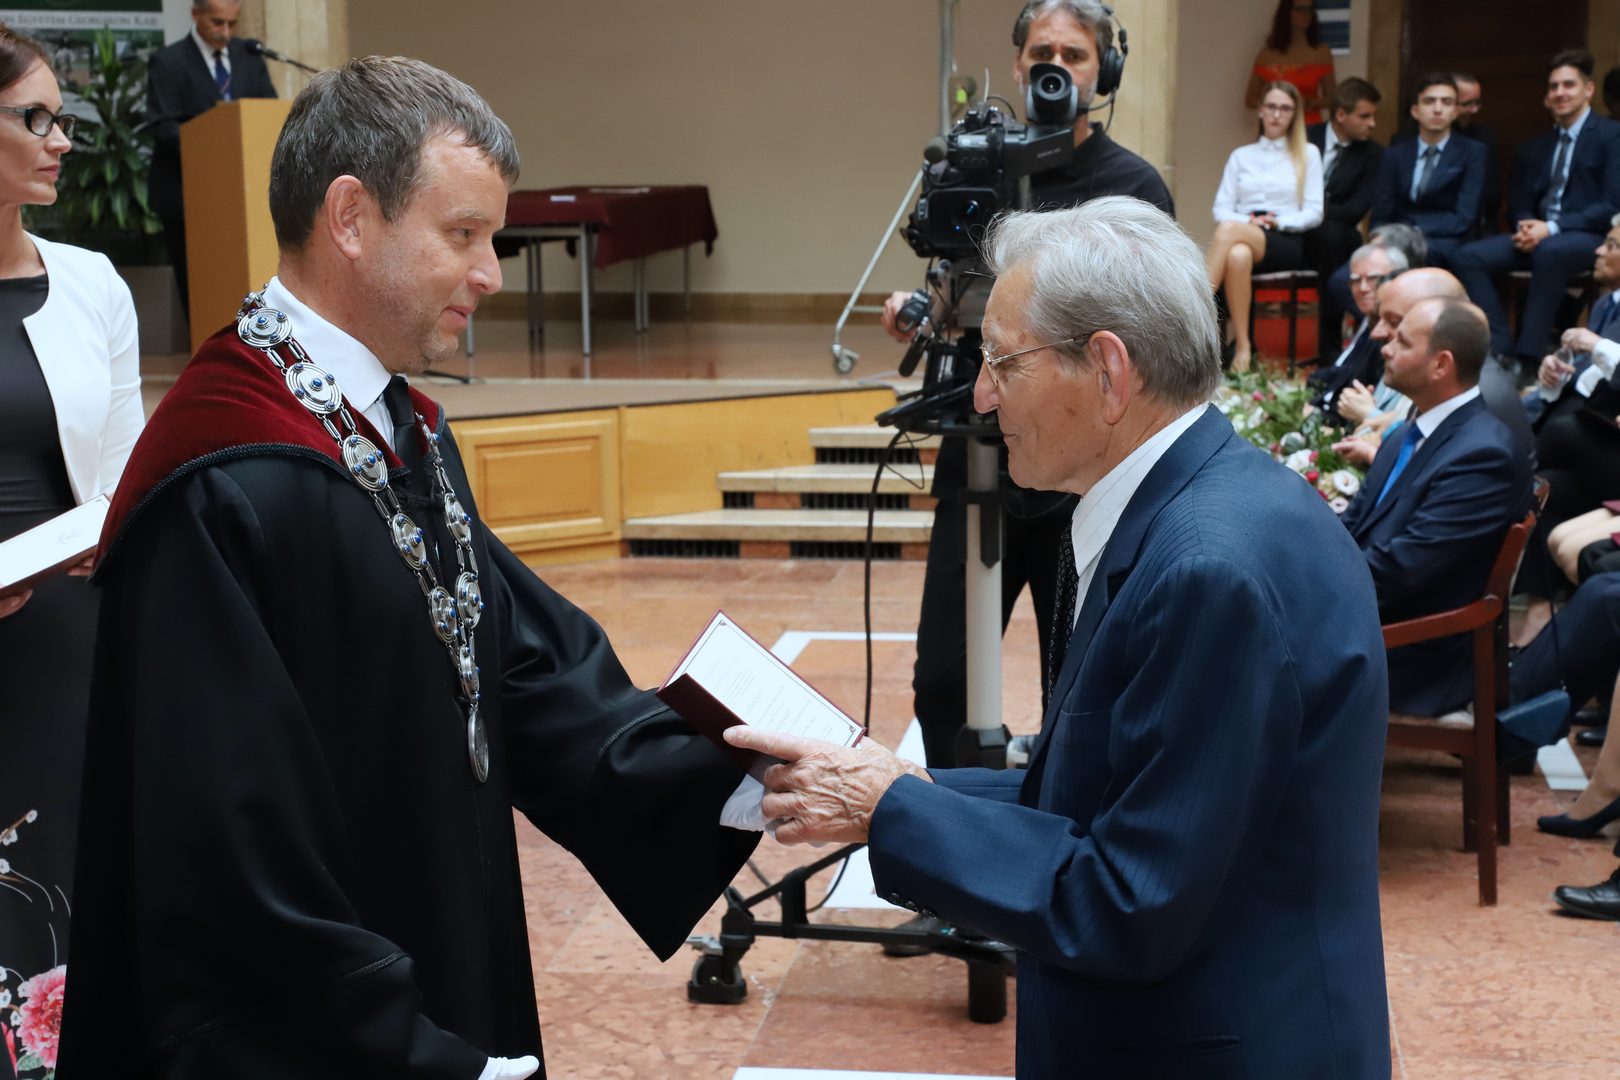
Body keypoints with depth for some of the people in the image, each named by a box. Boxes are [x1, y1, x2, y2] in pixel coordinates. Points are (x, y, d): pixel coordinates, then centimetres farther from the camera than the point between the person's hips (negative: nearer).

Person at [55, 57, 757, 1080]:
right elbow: (234, 842, -24)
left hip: (452, 989, 9)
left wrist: (731, 779, -8)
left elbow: (535, 660, 4)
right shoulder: (223, 492, -24)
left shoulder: (408, 435, 6)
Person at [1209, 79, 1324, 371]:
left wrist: (1278, 222, -10)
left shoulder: (1308, 154, 14)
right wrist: (1248, 221, -11)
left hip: (1289, 244, -2)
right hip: (1243, 233, 2)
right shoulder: (1241, 156, 21)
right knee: (1237, 255, -40)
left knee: (1229, 230, -37)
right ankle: (1242, 345, -40)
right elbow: (1221, 208, 10)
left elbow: (1314, 214, 7)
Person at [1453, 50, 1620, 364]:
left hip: (1588, 238, -6)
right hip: (1537, 235, 6)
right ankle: (1501, 350, -23)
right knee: (1467, 256, -18)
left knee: (1549, 251, -40)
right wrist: (1526, 227, -7)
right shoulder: (1535, 147, 19)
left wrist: (1552, 228, -19)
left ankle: (1527, 359, -36)